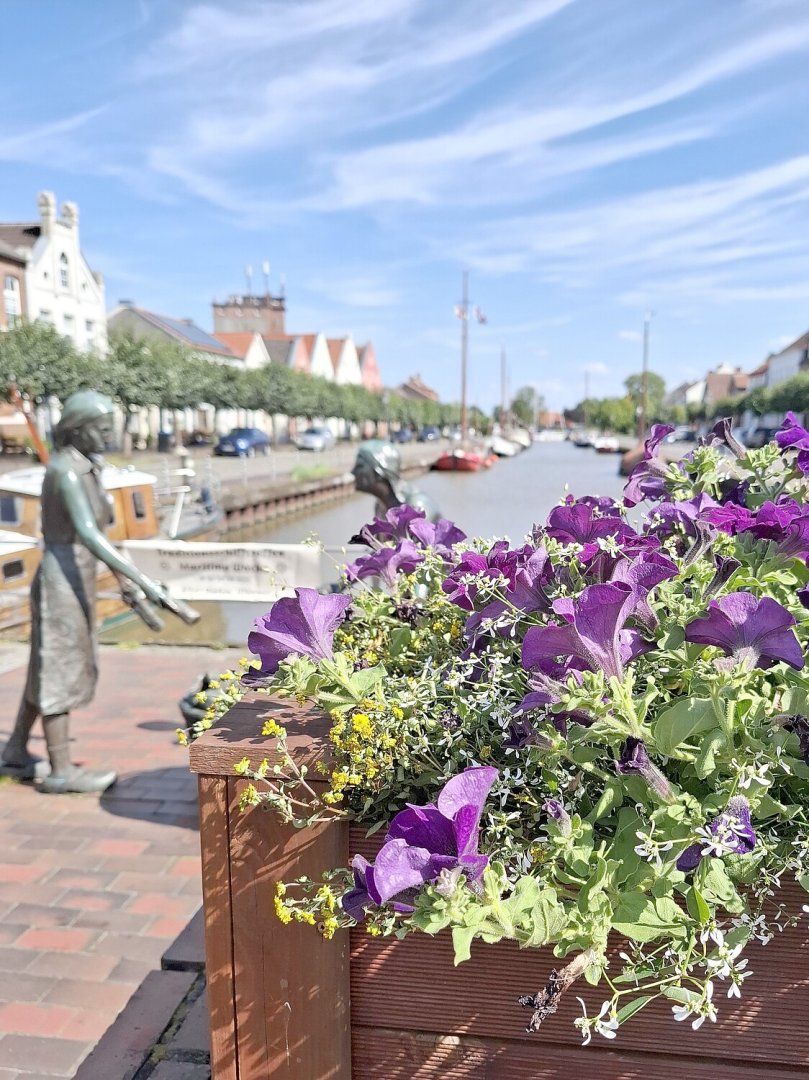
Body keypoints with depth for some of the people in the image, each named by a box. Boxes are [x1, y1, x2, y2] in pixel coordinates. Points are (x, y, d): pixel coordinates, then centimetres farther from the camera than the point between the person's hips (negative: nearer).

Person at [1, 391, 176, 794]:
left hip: (77, 579, 9)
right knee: (60, 673, 1)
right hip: (63, 581, -9)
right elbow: (89, 534, -31)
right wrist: (143, 580, -35)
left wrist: (120, 572, 21)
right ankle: (62, 770, 13)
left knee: (47, 668, 19)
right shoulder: (68, 470, -19)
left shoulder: (84, 467, 10)